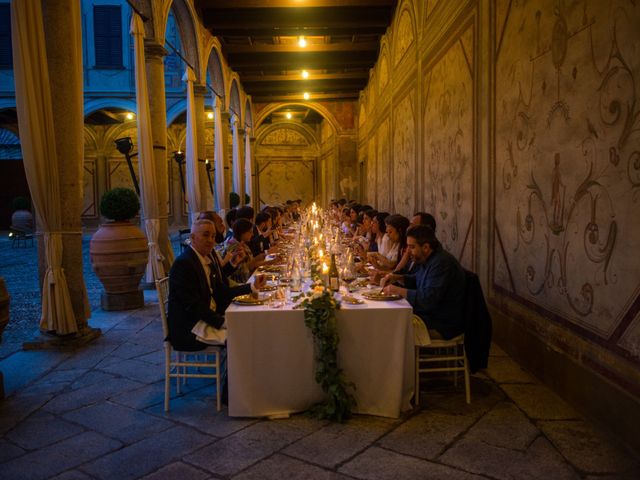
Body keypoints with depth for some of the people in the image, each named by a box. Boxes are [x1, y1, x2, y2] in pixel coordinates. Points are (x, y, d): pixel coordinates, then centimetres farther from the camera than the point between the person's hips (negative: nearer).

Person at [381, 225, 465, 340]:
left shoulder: (442, 263, -23)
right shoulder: (428, 259, 8)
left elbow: (428, 299, -30)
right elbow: (416, 280, 26)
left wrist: (398, 290, -24)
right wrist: (398, 278, 7)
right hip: (428, 314, 10)